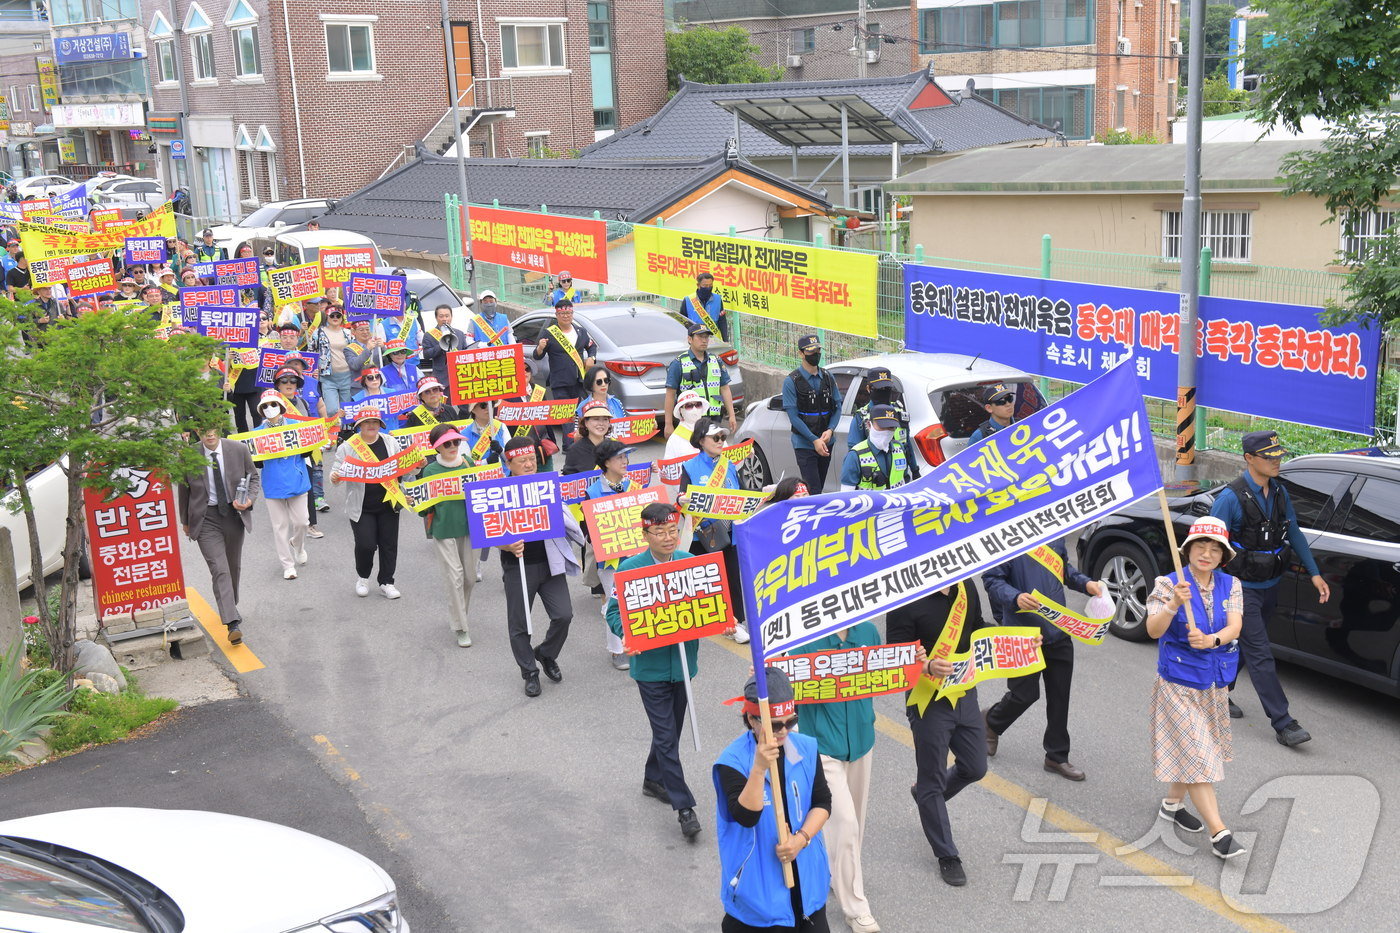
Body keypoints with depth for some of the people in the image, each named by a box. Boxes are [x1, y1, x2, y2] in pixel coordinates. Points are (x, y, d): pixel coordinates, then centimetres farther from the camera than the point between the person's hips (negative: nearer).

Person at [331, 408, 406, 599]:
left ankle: (386, 582, 23)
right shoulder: (348, 447, -4)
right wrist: (335, 477, -29)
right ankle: (362, 577, 21)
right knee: (366, 544, -8)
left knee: (389, 544, 7)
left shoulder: (391, 443, 5)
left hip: (388, 505, 3)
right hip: (362, 508, -3)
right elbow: (338, 471, -6)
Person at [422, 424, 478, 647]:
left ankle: (457, 614, 36)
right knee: (455, 577, -7)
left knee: (470, 576, 11)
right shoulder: (431, 470, -6)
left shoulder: (468, 462, 3)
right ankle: (461, 628, 2)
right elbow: (426, 507, -3)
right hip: (443, 529, -4)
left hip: (468, 526, 4)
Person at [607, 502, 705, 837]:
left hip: (683, 660, 4)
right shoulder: (630, 568, -12)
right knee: (666, 736, -3)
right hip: (650, 664, -4)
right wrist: (625, 636, -25)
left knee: (671, 729, 19)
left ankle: (654, 778, 42)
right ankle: (684, 806, 4)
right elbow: (614, 611, -6)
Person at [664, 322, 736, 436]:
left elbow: (725, 389, 16)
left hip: (714, 418, 5)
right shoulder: (678, 364, -2)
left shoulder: (717, 361, 14)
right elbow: (670, 395, -3)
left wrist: (731, 416, 9)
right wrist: (668, 424, -7)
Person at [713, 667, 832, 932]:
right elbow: (746, 816, -26)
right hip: (757, 878, -4)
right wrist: (759, 768, -38)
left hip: (805, 870, 4)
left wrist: (802, 838, -13)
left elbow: (823, 801, 2)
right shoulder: (733, 760, -17)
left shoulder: (806, 748, -4)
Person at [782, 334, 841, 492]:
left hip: (826, 442, 5)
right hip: (804, 443, -5)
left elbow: (837, 407, 10)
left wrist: (830, 430, -9)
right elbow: (793, 416, -11)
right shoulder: (791, 381, -7)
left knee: (820, 486, 12)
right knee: (814, 491, -13)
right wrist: (814, 440, -17)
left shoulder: (828, 378, 9)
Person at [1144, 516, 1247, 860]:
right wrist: (1174, 604, -39)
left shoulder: (1231, 586, 1)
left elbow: (1235, 626, -13)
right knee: (1196, 754, -6)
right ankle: (1219, 833, -7)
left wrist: (1212, 640, -33)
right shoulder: (1168, 584, -11)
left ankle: (1172, 803, 38)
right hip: (1179, 681, -5)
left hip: (1215, 682, 5)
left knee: (1187, 751, 17)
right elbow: (1153, 630, -21)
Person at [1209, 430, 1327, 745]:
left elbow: (1294, 534, 13)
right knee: (1260, 656, -7)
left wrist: (1314, 573, 10)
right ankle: (1283, 724, -6)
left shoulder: (1279, 492, 3)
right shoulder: (1231, 498, -19)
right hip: (1242, 588, -7)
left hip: (1270, 586, 7)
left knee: (1242, 644, 19)